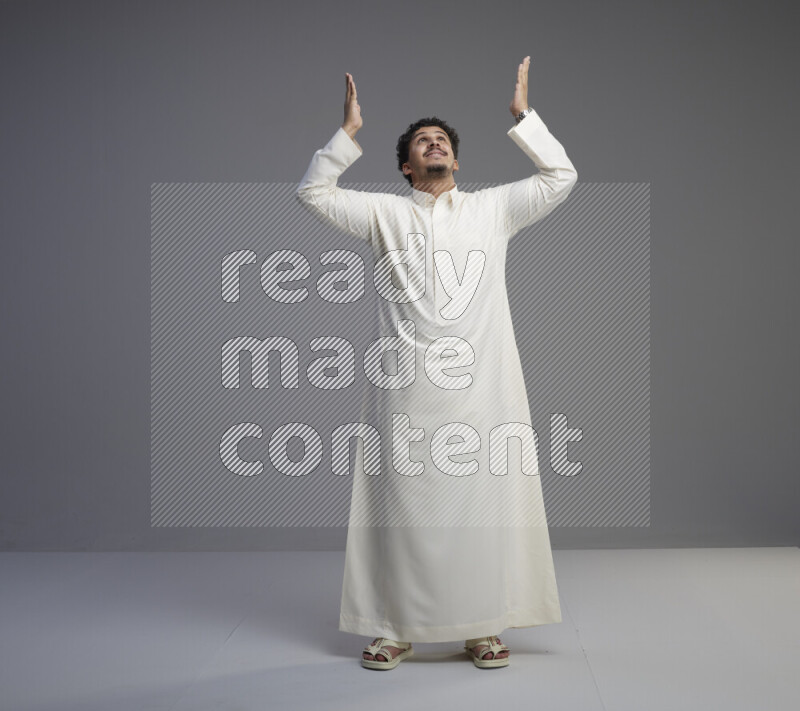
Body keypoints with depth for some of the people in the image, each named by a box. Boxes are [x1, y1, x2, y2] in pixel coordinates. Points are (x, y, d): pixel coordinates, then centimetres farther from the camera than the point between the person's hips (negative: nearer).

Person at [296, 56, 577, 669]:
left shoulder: (492, 208, 13)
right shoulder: (385, 213, 11)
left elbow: (561, 177, 12)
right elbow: (313, 193, 8)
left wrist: (523, 116, 8)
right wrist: (349, 132, 3)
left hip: (481, 387, 1)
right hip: (407, 390, 0)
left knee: (484, 502, 2)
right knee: (403, 504, 3)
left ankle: (483, 628, 13)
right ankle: (394, 629, 13)